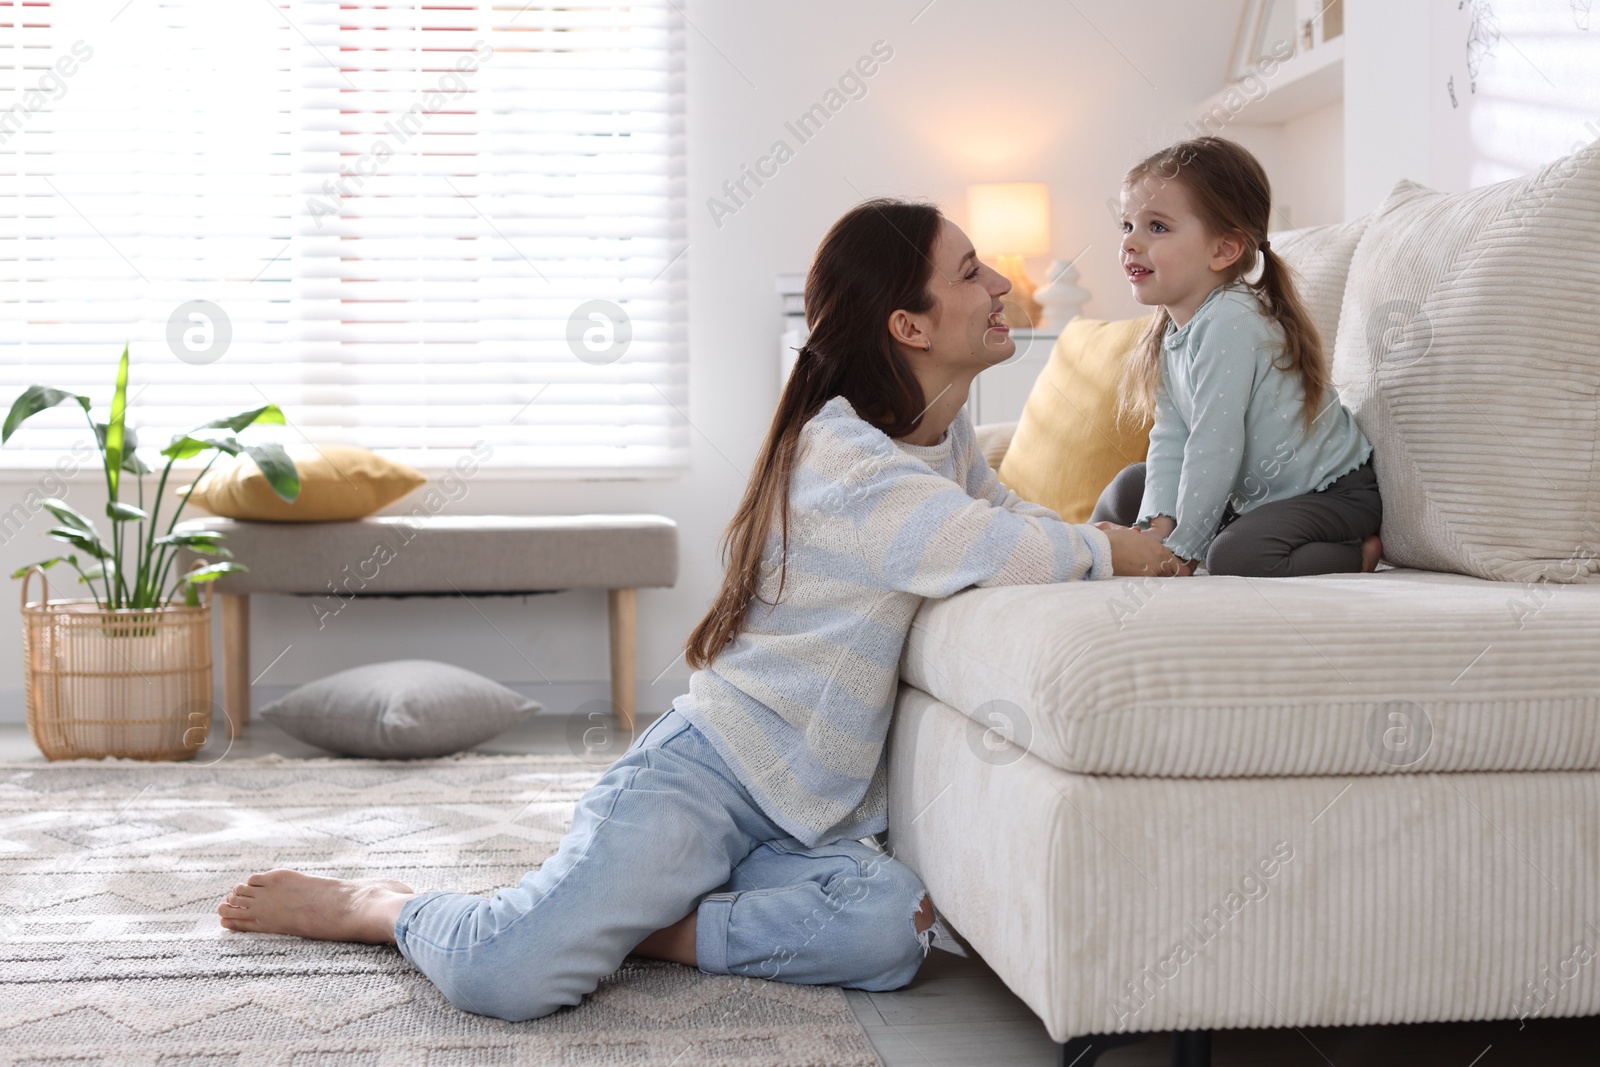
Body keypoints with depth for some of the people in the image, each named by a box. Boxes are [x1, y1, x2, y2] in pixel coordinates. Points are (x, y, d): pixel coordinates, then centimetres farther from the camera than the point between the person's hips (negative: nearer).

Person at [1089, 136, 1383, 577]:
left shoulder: (1230, 323, -27)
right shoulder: (1172, 330, 4)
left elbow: (1214, 447, -28)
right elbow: (1170, 439, 0)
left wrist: (1183, 546, -22)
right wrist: (1157, 524, -16)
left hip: (1335, 492, -9)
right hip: (1253, 492, 9)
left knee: (1237, 556, -32)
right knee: (1132, 486, 10)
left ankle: (1360, 555, -12)